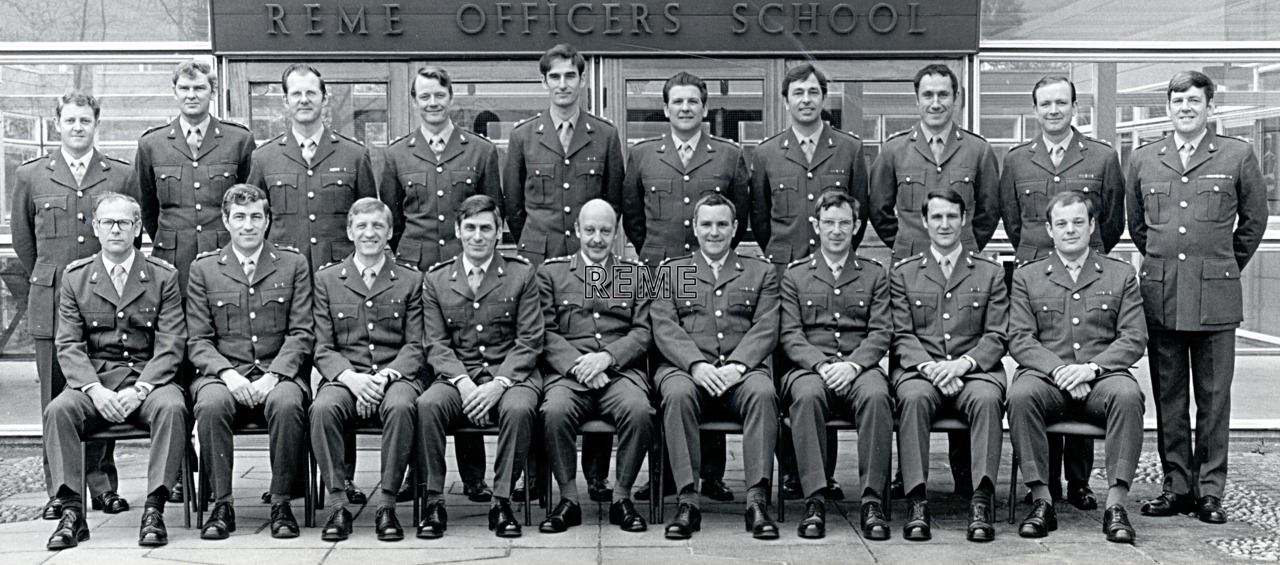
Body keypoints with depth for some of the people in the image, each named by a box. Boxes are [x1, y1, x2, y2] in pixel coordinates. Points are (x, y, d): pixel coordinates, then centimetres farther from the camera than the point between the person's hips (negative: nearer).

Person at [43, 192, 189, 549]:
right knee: (58, 410, -28)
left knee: (172, 407, -33)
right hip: (94, 381, 2)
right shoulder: (75, 278, 11)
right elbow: (68, 346, 3)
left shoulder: (163, 277, 7)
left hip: (150, 379, -1)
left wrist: (139, 390, -17)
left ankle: (154, 508, -29)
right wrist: (95, 389, -15)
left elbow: (170, 345, -1)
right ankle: (71, 512, -23)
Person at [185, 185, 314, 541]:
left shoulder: (294, 264, 10)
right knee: (211, 404, -33)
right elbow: (198, 340, 6)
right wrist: (227, 373, -13)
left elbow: (302, 334, 3)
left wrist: (273, 376, -13)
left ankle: (281, 503, -20)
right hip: (224, 372, 1)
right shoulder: (204, 268, 11)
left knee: (287, 403, -34)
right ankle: (221, 505, -19)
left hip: (279, 373, -1)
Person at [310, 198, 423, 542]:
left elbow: (415, 346, 4)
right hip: (344, 378, 1)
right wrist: (351, 377, -14)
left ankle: (386, 506, -25)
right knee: (323, 408, -32)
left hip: (396, 376, -1)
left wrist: (383, 377, -14)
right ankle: (338, 506, -21)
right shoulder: (327, 279, 13)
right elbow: (323, 349, 6)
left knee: (401, 406, -35)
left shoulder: (411, 280, 12)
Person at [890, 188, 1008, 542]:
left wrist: (963, 363, -12)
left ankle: (981, 502, -35)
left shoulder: (990, 273, 15)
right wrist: (929, 367, -13)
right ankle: (917, 504, -35)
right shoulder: (903, 273, 14)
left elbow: (997, 337, 7)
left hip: (974, 369, 0)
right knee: (914, 397, -34)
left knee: (987, 399, -33)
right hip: (918, 368, 0)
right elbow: (901, 336, 6)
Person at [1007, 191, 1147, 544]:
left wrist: (1091, 367, -12)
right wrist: (1059, 369, -13)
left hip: (1102, 376, 0)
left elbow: (1134, 339, 5)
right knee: (1021, 393, -34)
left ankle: (1116, 505, -30)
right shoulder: (1026, 277, 15)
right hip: (1046, 375, 0)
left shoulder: (1121, 275, 15)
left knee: (1127, 394, -34)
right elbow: (1019, 340, 4)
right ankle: (1041, 500, -26)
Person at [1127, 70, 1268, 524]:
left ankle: (1210, 491, 10)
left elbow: (1255, 219, 13)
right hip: (1160, 294, 2)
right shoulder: (1143, 159, 10)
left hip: (1215, 296, -2)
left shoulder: (1238, 156, 4)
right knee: (1168, 397, 6)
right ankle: (1176, 486, 15)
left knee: (1214, 397, 2)